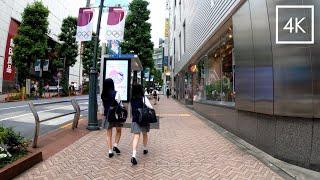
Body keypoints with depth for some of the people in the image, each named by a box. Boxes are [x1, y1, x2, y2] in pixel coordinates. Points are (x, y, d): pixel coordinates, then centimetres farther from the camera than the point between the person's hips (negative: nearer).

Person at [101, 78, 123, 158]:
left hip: (107, 115, 4)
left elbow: (104, 105, 5)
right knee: (118, 131, 19)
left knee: (109, 134, 13)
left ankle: (110, 151, 16)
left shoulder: (103, 95, 0)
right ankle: (115, 145, 7)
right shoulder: (115, 93, -13)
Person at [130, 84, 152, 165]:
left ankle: (133, 155, -15)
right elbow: (151, 108, -12)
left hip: (135, 120, 2)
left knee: (136, 137, -2)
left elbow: (132, 110, 9)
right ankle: (145, 149, 38)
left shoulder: (132, 99, 1)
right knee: (145, 134, 20)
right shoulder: (144, 99, -9)